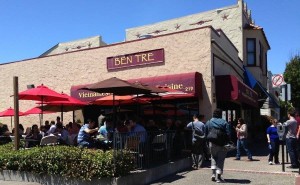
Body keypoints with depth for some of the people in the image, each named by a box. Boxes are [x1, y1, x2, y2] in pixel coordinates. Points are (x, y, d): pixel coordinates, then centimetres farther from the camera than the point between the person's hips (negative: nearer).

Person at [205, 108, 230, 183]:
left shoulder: (208, 122, 3)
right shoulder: (224, 122, -6)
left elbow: (206, 134, 4)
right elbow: (228, 134, -9)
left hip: (212, 144, 3)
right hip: (222, 144, -3)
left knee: (214, 158, 20)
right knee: (220, 159, 5)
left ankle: (213, 174, 11)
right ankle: (218, 177, 4)